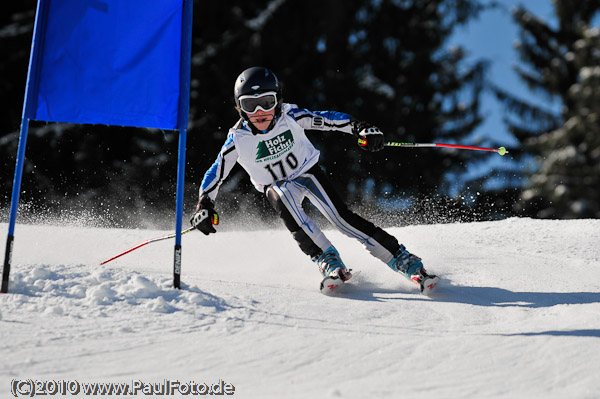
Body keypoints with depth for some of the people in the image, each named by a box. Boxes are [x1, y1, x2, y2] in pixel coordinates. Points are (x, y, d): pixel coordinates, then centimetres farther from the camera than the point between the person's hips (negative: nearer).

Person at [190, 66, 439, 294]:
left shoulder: (289, 116, -20)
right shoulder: (238, 139, -19)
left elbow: (325, 119, -16)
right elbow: (216, 173, -13)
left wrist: (358, 127, -30)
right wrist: (205, 205, -23)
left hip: (307, 172, 0)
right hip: (277, 185, 1)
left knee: (340, 216, -18)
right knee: (285, 203, -35)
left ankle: (406, 262, -17)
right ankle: (330, 263, -31)